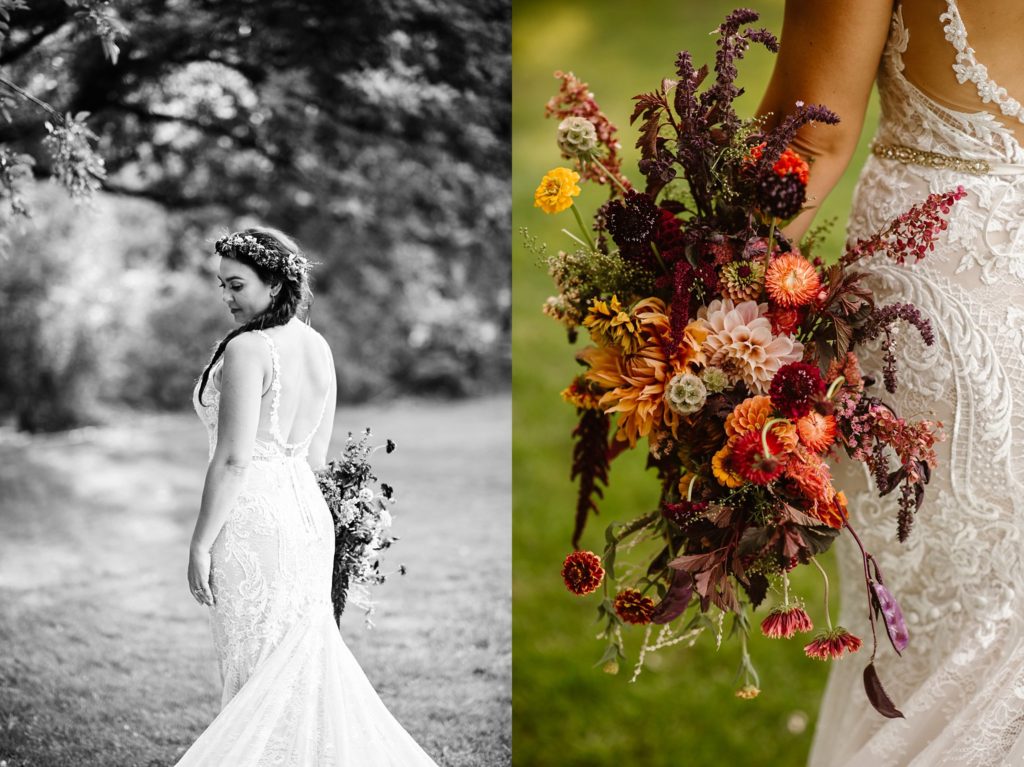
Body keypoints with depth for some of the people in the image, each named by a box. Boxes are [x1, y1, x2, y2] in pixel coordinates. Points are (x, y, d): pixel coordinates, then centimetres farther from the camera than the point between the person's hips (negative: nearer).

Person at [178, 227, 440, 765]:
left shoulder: (246, 349, -16)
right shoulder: (318, 347, 8)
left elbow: (233, 458, -19)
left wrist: (201, 543, -14)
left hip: (251, 523, -8)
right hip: (308, 515, 8)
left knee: (255, 668, 2)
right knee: (302, 663, 15)